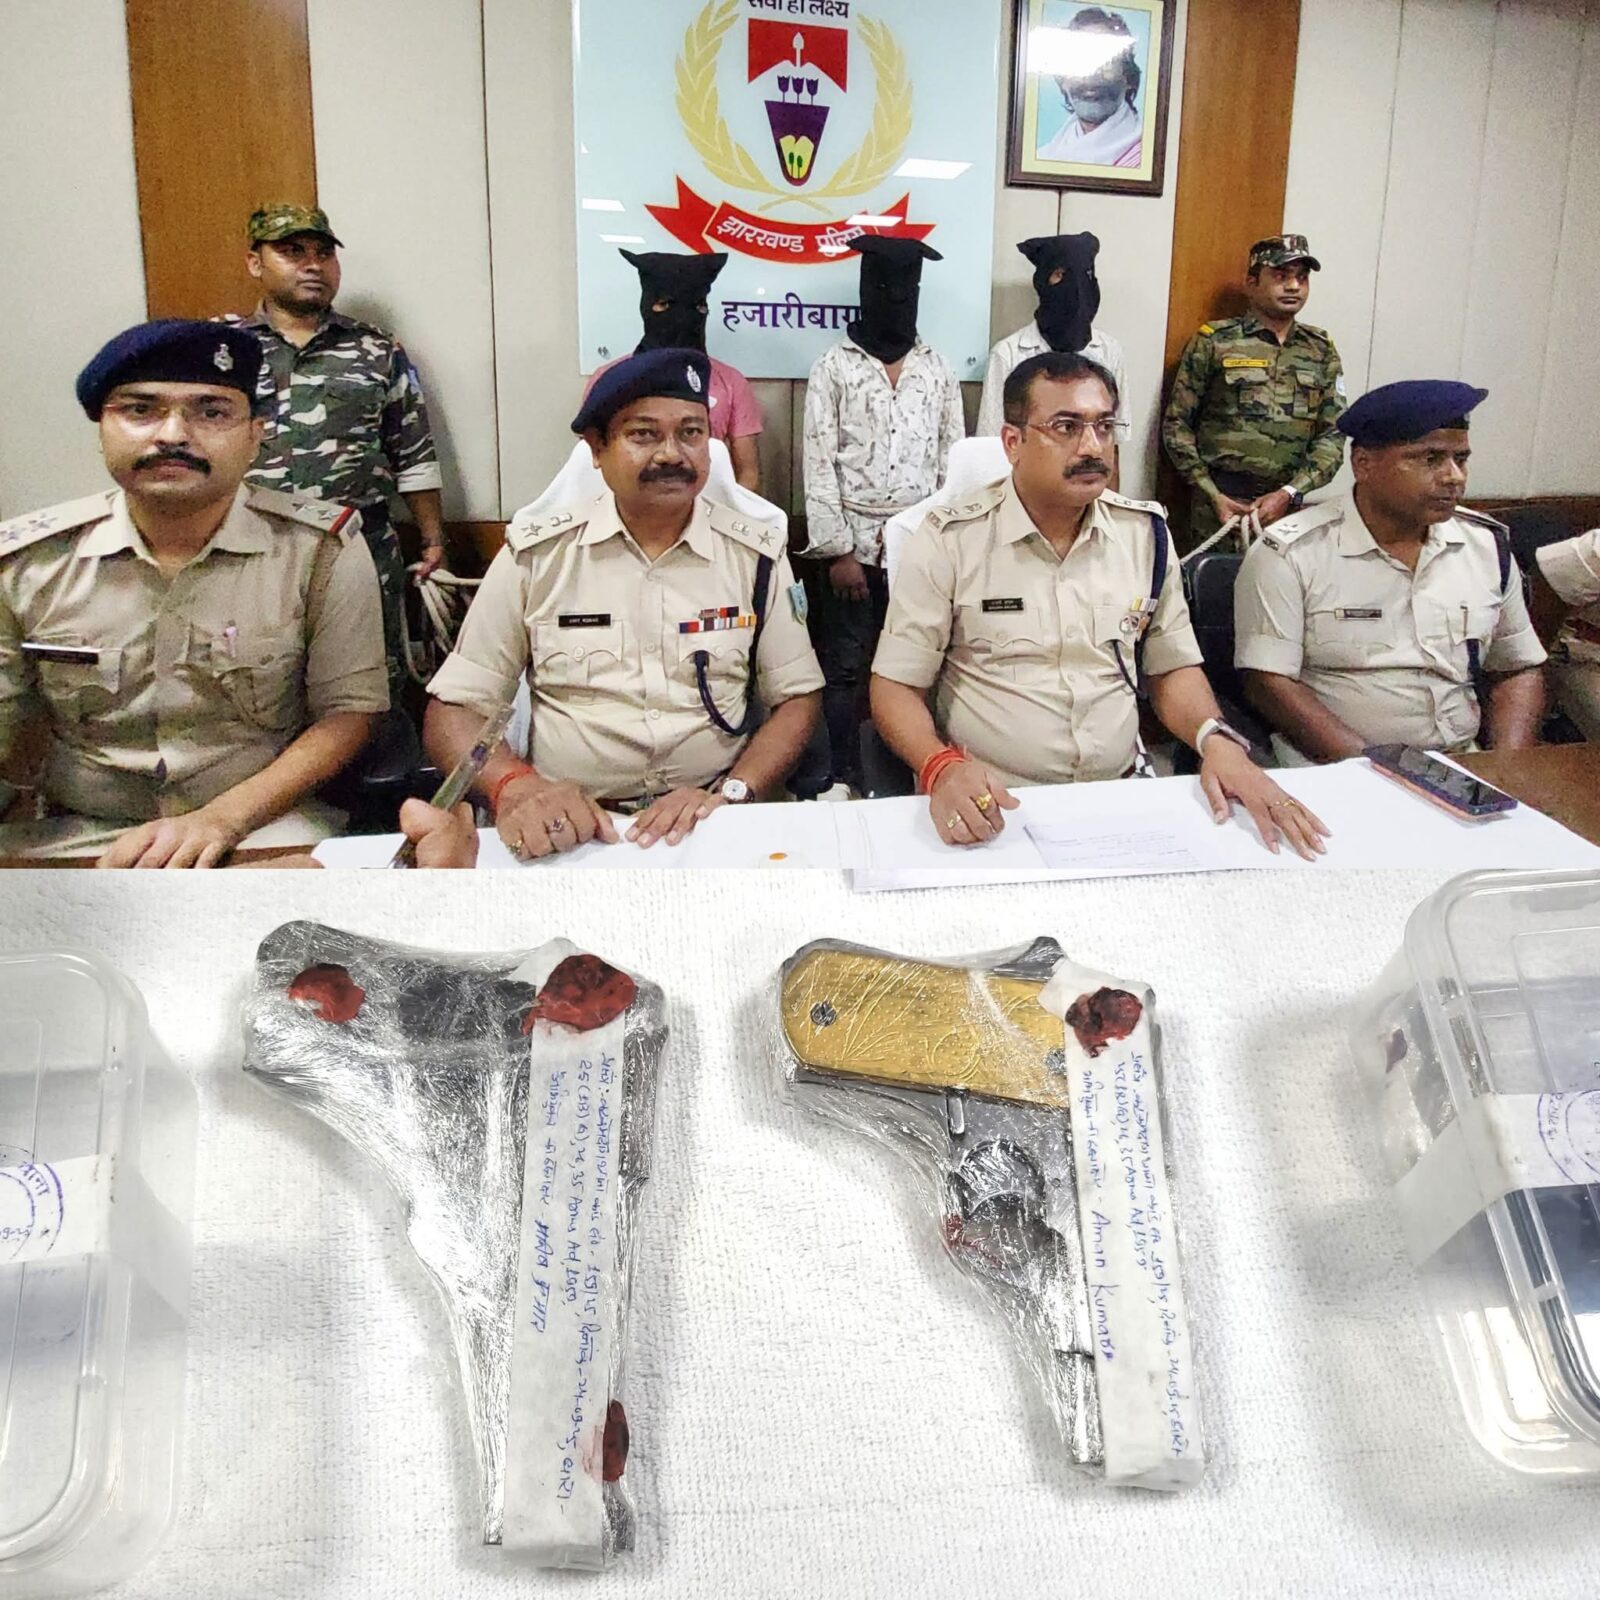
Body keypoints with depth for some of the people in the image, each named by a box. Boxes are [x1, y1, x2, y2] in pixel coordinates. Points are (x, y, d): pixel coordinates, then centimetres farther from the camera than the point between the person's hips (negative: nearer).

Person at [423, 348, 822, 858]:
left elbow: (796, 700, 7)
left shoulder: (756, 555, 6)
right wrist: (514, 787, -19)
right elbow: (452, 709, 2)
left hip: (717, 828, 1)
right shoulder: (535, 554, 2)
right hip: (567, 829, 0)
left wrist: (728, 794, -12)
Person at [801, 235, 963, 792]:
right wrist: (838, 551, -10)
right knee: (844, 671, 0)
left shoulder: (938, 370, 10)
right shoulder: (833, 368, 0)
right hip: (854, 545, -2)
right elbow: (819, 465, -5)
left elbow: (953, 460, 10)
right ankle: (842, 783, 10)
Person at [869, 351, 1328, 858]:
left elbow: (1172, 666, 15)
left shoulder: (1146, 532, 8)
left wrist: (1217, 740, -6)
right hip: (988, 810, -4)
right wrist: (942, 767, -24)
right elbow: (896, 687, -4)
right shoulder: (949, 540, -5)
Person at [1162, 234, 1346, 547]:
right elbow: (1176, 424, 0)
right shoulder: (1213, 342, 1)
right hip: (1220, 502, -2)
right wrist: (1214, 496, -8)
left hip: (1289, 507, 3)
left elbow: (1332, 436, 6)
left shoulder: (1321, 351, 10)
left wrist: (1288, 494, -9)